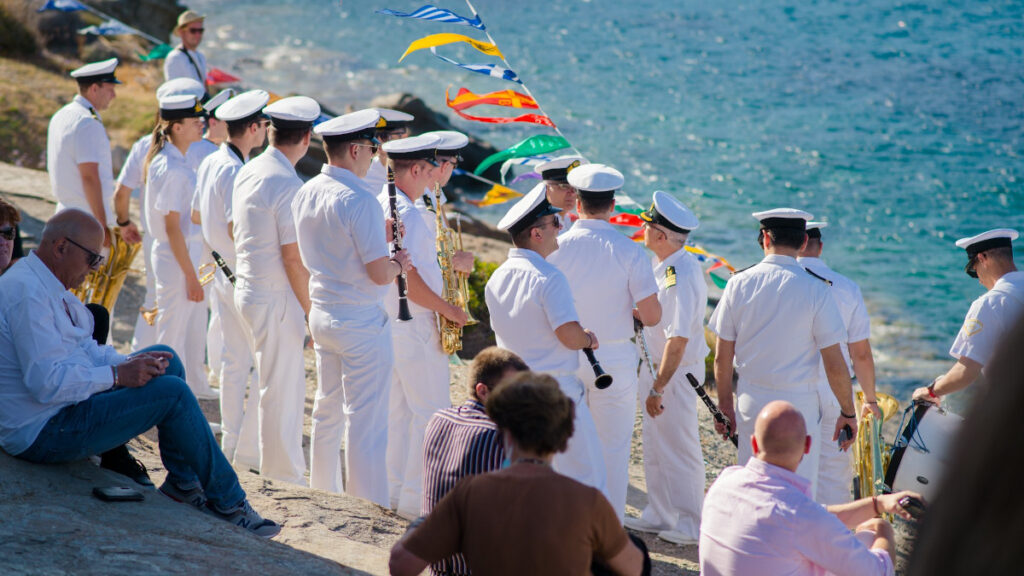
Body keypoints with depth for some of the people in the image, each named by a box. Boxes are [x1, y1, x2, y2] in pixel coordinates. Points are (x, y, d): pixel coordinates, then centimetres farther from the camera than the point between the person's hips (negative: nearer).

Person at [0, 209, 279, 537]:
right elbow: (47, 382, -29)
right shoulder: (27, 294, -23)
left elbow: (83, 348, 17)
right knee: (172, 393, -15)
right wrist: (117, 375, -21)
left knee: (165, 360, 13)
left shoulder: (47, 286, 11)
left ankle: (183, 483, 14)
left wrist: (130, 363, -1)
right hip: (42, 433, -11)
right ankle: (227, 503, -3)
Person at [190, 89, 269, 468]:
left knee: (234, 358, 14)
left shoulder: (210, 163, 8)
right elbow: (236, 230, -25)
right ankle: (249, 447, -1)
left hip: (222, 273, 9)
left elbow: (196, 215, 19)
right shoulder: (235, 171, -21)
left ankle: (231, 441, 20)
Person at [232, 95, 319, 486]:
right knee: (280, 391, 1)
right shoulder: (287, 185, -20)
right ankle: (282, 476, 10)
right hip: (276, 297, -9)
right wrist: (311, 311, -11)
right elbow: (293, 259, -19)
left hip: (248, 288, 9)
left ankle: (289, 470, 26)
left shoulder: (247, 173, 8)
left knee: (290, 387, 18)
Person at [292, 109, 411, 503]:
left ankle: (323, 494, 29)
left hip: (321, 313, 8)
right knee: (366, 420, -3)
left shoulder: (305, 194, 5)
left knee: (328, 409, 19)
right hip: (360, 321, -8)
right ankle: (370, 509, 0)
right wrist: (398, 264, 0)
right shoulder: (358, 201, -21)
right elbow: (380, 274, -22)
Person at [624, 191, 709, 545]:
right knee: (655, 446, 18)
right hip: (654, 366, 9)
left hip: (677, 371, -9)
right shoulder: (659, 265, 4)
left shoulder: (682, 276, -25)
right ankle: (658, 516, 32)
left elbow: (678, 340, -25)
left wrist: (658, 387, -23)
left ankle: (691, 525, 15)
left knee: (680, 449, 2)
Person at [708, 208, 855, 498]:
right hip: (798, 402, -3)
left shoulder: (739, 283, -2)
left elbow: (722, 357, 3)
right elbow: (834, 365, -9)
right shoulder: (815, 289, -10)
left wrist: (725, 404, 14)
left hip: (751, 401, 3)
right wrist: (848, 412, 2)